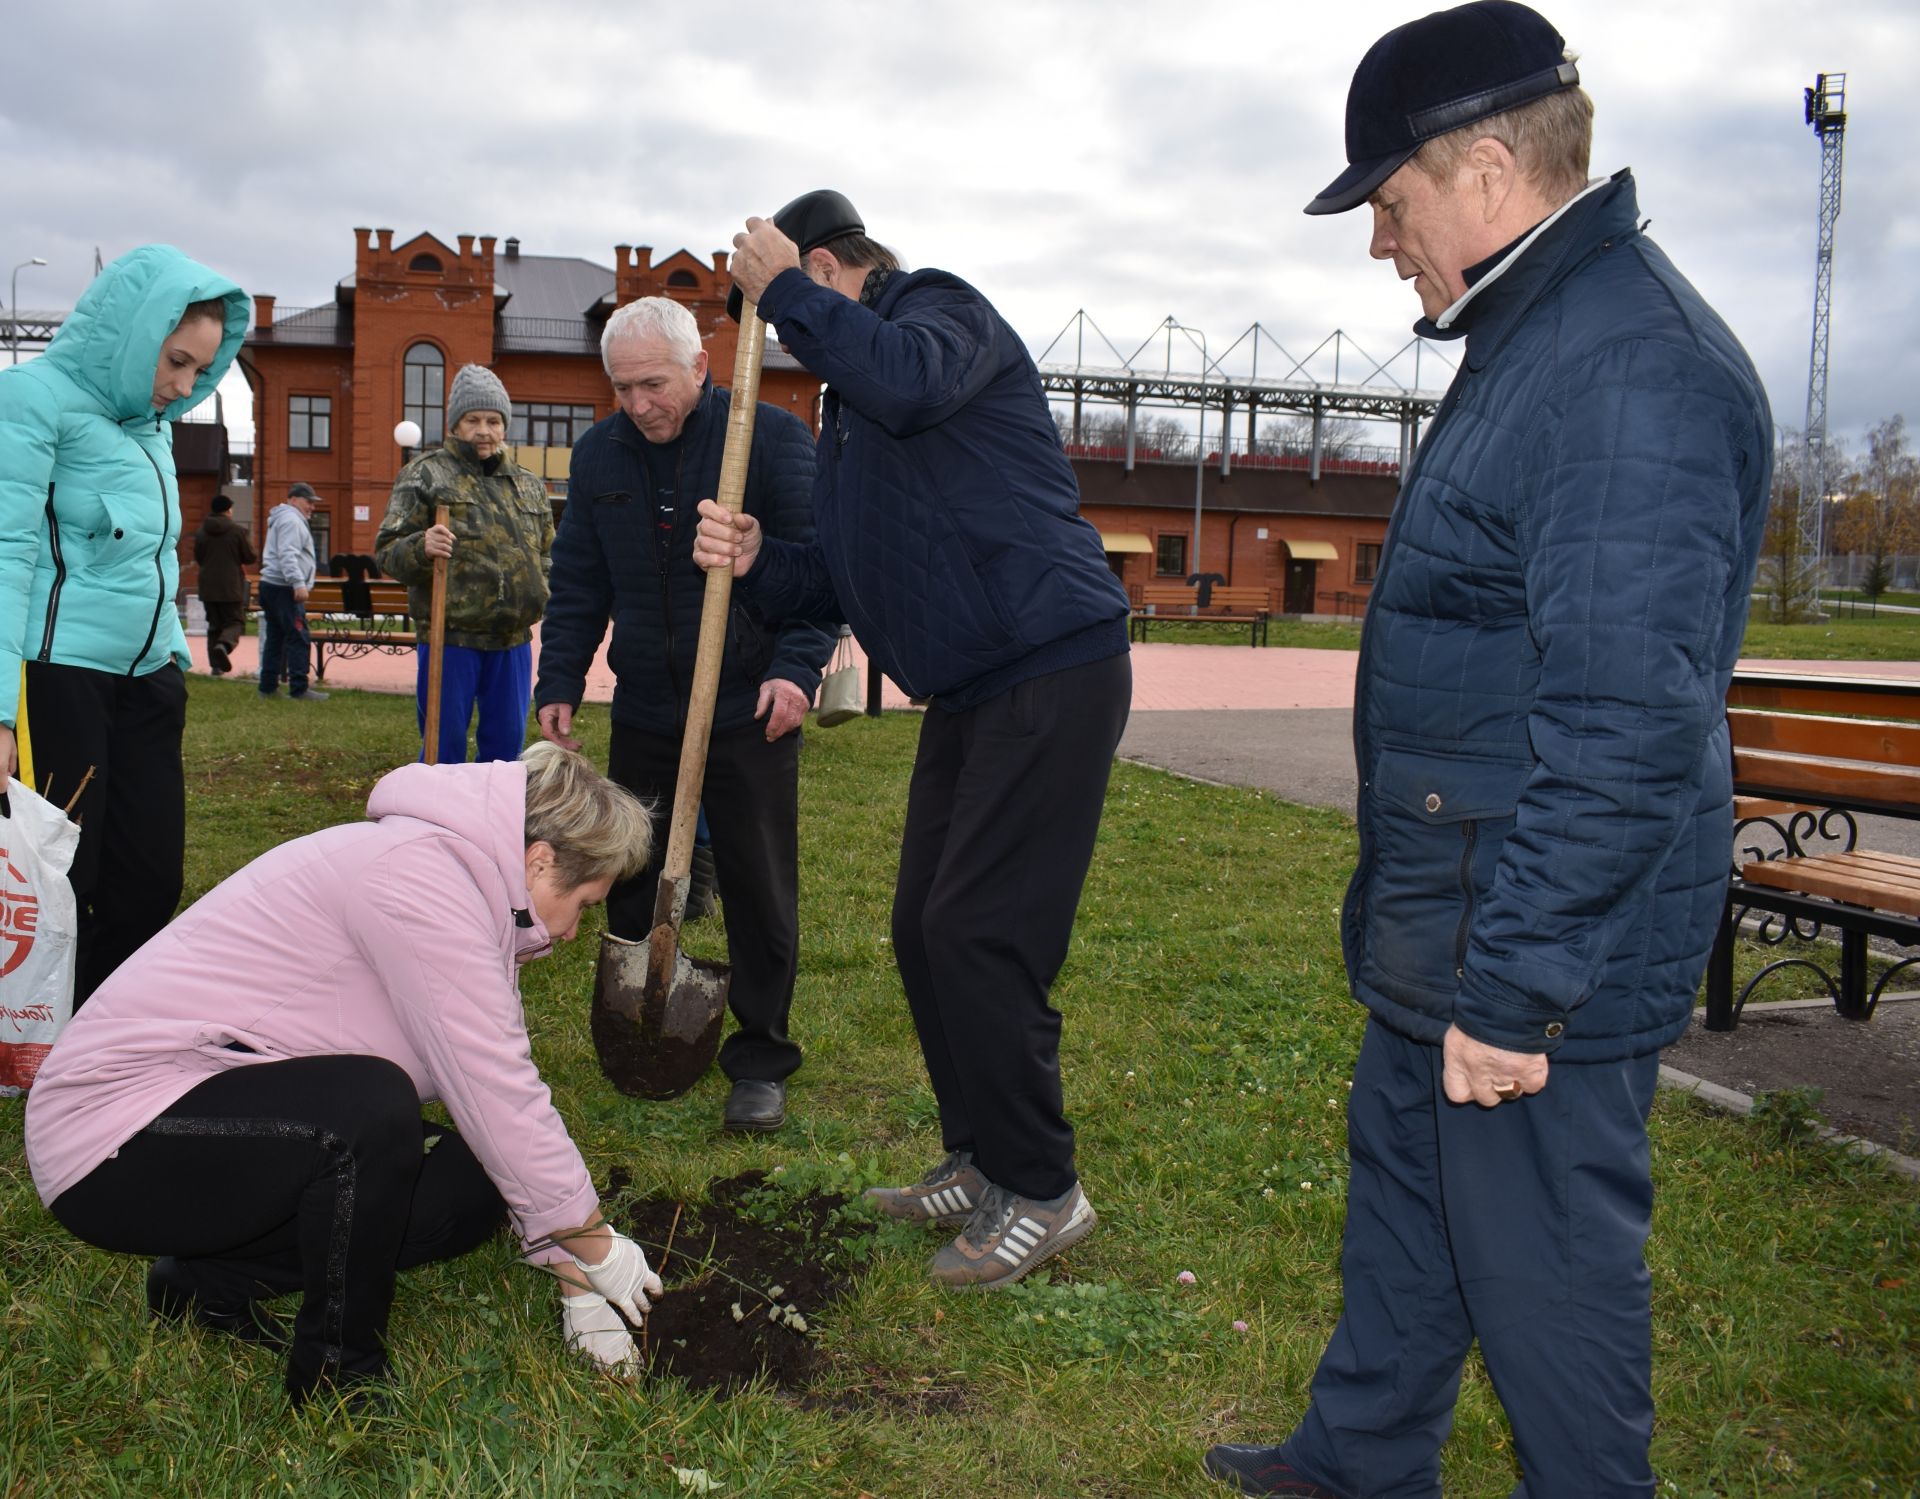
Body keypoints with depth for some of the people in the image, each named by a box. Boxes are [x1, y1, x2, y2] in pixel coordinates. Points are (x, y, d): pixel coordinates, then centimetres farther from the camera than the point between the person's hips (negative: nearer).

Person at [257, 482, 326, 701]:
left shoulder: (286, 519, 25)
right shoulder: (291, 520, -10)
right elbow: (287, 555, -21)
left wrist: (298, 583, 24)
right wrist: (299, 583, -27)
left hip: (271, 585, 11)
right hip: (284, 588, -11)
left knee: (274, 638, 13)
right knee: (299, 638, -11)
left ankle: (268, 687, 16)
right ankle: (299, 689, -13)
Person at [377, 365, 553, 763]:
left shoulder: (528, 486, 15)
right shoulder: (425, 474, 0)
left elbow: (547, 552, 26)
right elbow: (387, 551, -4)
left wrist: (545, 592, 6)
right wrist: (420, 548, -26)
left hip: (512, 640, 5)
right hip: (450, 636, -4)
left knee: (506, 744, 12)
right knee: (444, 747, 2)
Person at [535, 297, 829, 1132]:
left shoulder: (771, 436, -6)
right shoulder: (599, 454, 7)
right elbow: (577, 583, 13)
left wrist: (797, 667, -19)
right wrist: (560, 683, 5)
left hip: (750, 714, -4)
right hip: (643, 713, 4)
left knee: (759, 896, 2)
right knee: (629, 886, 10)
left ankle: (759, 1061, 15)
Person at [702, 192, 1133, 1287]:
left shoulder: (943, 305, -3)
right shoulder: (845, 418, 23)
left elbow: (909, 380, -30)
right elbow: (838, 588, 20)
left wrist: (784, 290, -15)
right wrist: (758, 561, -1)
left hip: (1055, 671, -10)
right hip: (972, 692, 10)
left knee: (978, 935, -11)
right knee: (925, 932, 11)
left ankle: (1043, 1190, 5)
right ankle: (981, 1165, 25)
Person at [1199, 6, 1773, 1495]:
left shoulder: (1634, 367, -23)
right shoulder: (1537, 335, 12)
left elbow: (1626, 726, -29)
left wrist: (1513, 985, -25)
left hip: (1543, 954, -11)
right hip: (1450, 924, 11)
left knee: (1545, 1270, 5)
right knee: (1400, 1187, 24)